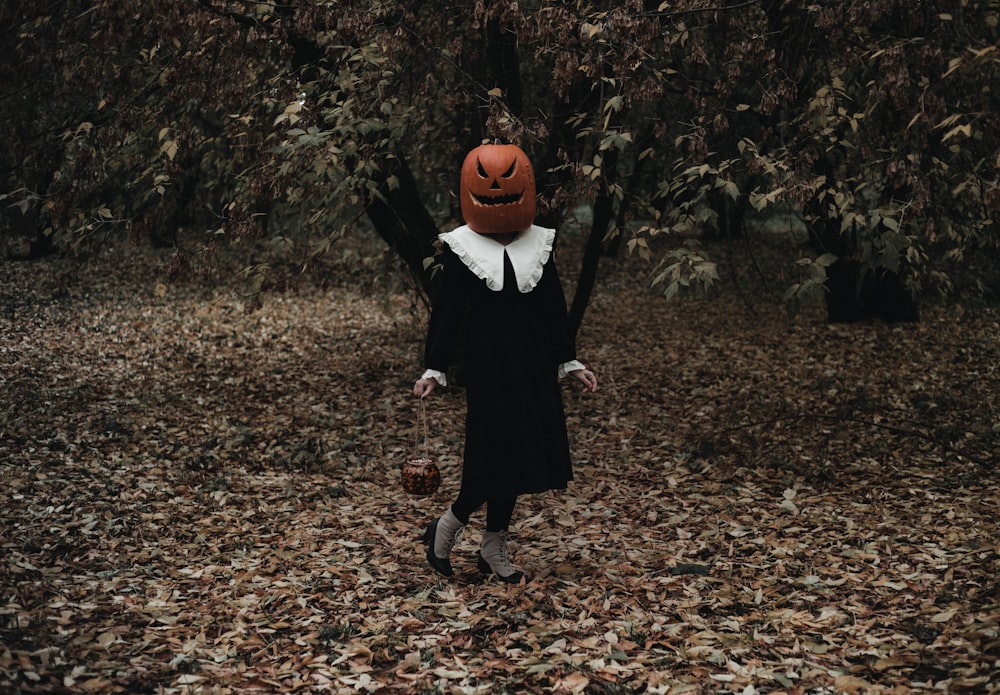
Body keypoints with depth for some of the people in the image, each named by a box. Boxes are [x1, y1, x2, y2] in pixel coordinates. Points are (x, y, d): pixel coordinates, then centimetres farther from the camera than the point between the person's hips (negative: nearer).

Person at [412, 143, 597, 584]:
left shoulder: (539, 245, 7)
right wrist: (433, 369, -10)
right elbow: (446, 312, -3)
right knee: (495, 452, -7)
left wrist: (570, 363, 8)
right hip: (488, 363, -4)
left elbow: (554, 311, 11)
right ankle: (444, 528, 15)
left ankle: (494, 549, 20)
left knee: (517, 454, 7)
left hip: (534, 365, 4)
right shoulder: (461, 249, -3)